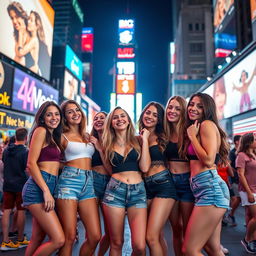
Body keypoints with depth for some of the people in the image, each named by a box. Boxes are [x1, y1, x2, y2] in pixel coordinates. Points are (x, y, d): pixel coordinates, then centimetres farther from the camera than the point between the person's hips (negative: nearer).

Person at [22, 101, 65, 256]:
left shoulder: (54, 136, 19)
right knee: (58, 240, -10)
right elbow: (31, 163, -13)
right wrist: (46, 191, -18)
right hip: (38, 188, -9)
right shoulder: (40, 131, -6)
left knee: (38, 239, 14)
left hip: (50, 186, 9)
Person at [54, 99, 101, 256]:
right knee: (69, 236, -2)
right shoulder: (63, 136, 4)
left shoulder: (88, 136, 18)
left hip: (89, 183, 5)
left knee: (95, 236, 1)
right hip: (69, 180, -5)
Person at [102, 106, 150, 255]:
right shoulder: (108, 144, 12)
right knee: (116, 243, 7)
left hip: (138, 191, -1)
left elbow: (145, 168, -5)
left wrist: (144, 139, -2)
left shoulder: (137, 140, 7)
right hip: (114, 191, 1)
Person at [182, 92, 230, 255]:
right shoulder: (194, 127, 23)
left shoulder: (207, 124, -5)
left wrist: (192, 136, -6)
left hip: (210, 187, -9)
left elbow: (209, 160, -15)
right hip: (203, 188, 9)